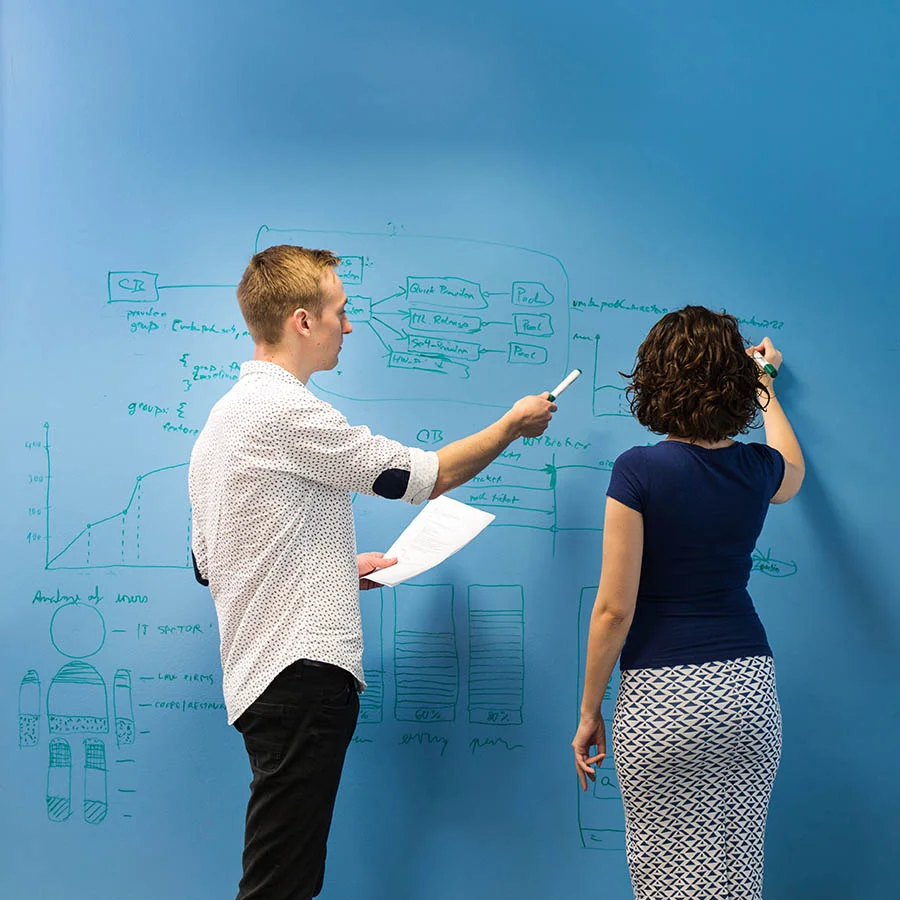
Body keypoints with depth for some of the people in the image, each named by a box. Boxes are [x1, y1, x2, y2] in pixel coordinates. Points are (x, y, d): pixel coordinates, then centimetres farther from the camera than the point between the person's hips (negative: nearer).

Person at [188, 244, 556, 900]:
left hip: (261, 677, 10)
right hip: (302, 671, -10)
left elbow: (208, 563, 23)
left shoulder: (226, 415, 19)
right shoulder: (284, 409, -13)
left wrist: (341, 570, 21)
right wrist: (512, 425, 8)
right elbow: (420, 476, -8)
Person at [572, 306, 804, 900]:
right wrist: (765, 387, 45)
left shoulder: (640, 470, -12)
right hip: (750, 690, 5)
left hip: (661, 697, -4)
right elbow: (793, 474, 31)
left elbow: (614, 609, -12)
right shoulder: (758, 470, 2)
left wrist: (590, 711, -1)